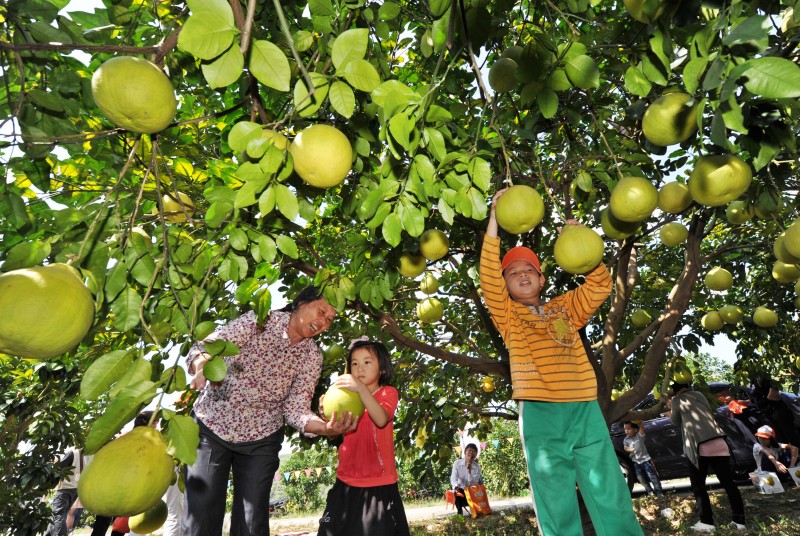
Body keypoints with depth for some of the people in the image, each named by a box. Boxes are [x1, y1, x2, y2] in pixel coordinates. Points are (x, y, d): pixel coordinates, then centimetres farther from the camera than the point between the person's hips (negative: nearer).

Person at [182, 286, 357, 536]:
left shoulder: (312, 356, -6)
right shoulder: (258, 321, -14)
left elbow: (295, 408, -12)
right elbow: (203, 348, -17)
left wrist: (324, 427, -32)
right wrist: (203, 366, -41)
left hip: (260, 440, 2)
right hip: (210, 427, -2)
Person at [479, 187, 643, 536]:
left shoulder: (565, 308, 17)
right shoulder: (508, 315, 7)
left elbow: (600, 287, 9)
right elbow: (488, 280, -6)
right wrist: (494, 221, -11)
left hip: (585, 410, 3)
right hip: (540, 415, -2)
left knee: (612, 500, 7)